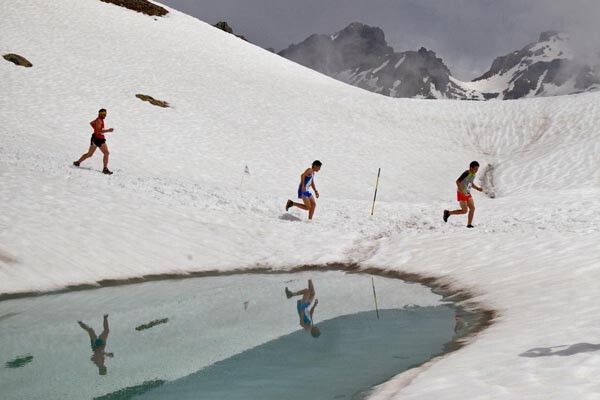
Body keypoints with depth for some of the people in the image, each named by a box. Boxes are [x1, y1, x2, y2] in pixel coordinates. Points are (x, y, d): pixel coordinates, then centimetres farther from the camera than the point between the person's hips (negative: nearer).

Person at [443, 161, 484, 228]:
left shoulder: (474, 174, 4)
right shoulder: (466, 173, -22)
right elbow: (457, 181, -22)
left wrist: (478, 188, 4)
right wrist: (462, 191, -29)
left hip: (468, 194, 8)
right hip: (461, 194, -8)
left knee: (472, 208, -3)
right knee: (464, 211, -5)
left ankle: (469, 224, 5)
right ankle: (448, 213, 9)